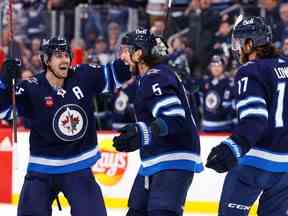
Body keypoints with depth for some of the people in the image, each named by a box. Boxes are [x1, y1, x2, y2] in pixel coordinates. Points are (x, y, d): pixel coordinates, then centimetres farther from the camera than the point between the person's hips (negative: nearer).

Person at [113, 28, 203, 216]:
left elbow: (174, 119, -27)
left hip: (175, 160, -11)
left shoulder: (156, 78, -16)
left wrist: (143, 133, -38)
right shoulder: (148, 78, 16)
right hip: (155, 160, 11)